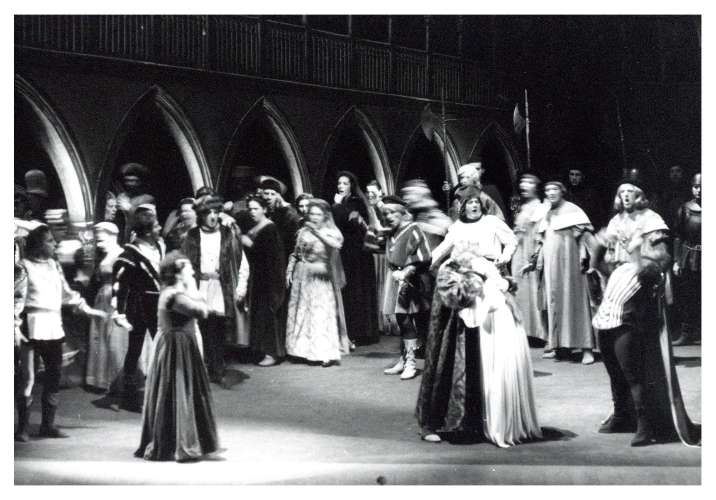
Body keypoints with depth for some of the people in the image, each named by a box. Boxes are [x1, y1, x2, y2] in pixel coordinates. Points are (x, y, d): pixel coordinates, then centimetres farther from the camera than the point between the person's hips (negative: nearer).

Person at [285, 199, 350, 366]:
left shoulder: (331, 232, -2)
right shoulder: (303, 232, 9)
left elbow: (336, 244, -24)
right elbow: (295, 254, 15)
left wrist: (317, 233, -29)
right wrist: (289, 271, 6)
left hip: (321, 278, -4)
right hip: (302, 277, 4)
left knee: (323, 314, -8)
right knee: (301, 313, 6)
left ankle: (328, 353, -7)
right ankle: (305, 349, 18)